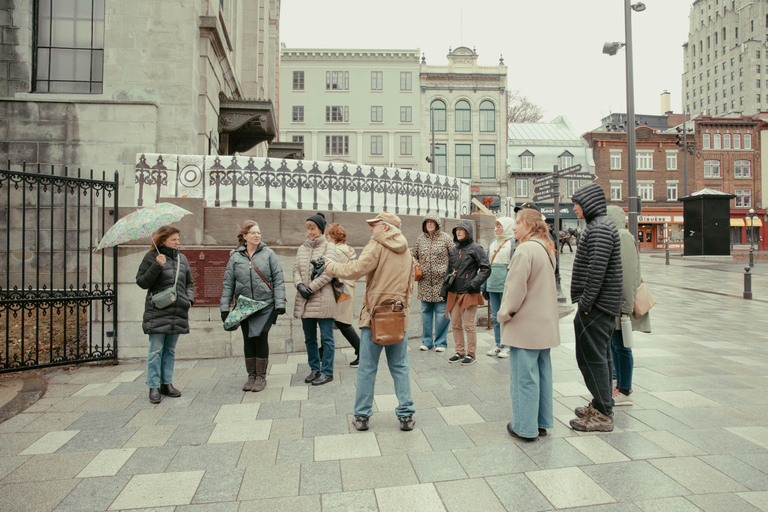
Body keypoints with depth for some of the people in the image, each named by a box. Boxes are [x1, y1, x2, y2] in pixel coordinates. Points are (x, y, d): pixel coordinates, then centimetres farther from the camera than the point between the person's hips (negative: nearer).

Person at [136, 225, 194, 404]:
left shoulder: (182, 258, 15)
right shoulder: (151, 257, 0)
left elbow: (188, 283, 22)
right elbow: (142, 282, -4)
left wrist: (189, 299, 6)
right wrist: (156, 266, -16)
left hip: (178, 312, 5)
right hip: (157, 311, -5)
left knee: (170, 350, 11)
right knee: (156, 350, -2)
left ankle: (167, 384, 19)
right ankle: (153, 387, 7)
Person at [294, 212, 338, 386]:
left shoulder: (329, 247, -1)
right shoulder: (302, 248, 15)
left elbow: (329, 273, -10)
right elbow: (296, 270, 9)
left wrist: (311, 287, -14)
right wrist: (300, 285, -11)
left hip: (323, 300, -6)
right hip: (304, 301, 6)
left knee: (326, 338, 2)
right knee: (309, 338, 14)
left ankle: (327, 372, 11)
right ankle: (314, 369, 27)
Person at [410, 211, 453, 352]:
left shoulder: (445, 237, 0)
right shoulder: (420, 238, 10)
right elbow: (413, 255, 21)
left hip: (441, 281, -3)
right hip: (425, 281, 4)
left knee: (441, 312, -1)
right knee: (426, 311, 10)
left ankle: (440, 342, 11)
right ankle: (426, 341, 21)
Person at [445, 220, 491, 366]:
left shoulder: (475, 249, -5)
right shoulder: (454, 249, 13)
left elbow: (486, 269, -7)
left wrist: (474, 283, -15)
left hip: (469, 293, -6)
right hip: (454, 293, 6)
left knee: (468, 325, -1)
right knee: (455, 324, 10)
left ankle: (471, 354, 13)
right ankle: (460, 352, 23)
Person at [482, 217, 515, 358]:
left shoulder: (513, 243, -5)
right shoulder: (493, 243, 17)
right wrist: (485, 285, 16)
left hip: (506, 285, -7)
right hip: (492, 285, 7)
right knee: (495, 316, 11)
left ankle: (507, 346, 11)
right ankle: (498, 345, 21)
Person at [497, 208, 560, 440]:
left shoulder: (525, 249, -19)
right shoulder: (546, 249, 12)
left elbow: (516, 288, -21)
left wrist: (504, 313, -7)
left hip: (526, 325, -9)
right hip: (545, 323, 9)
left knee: (524, 376, 1)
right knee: (542, 373, 16)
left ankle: (525, 426, 11)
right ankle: (542, 422, 27)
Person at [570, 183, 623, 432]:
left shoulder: (600, 228, -16)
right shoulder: (602, 225, 18)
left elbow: (597, 270, -24)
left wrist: (585, 302, -21)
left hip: (595, 306, -11)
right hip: (605, 305, 11)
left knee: (591, 357, -5)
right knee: (600, 356, 16)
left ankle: (602, 415, 3)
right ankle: (603, 405, 28)